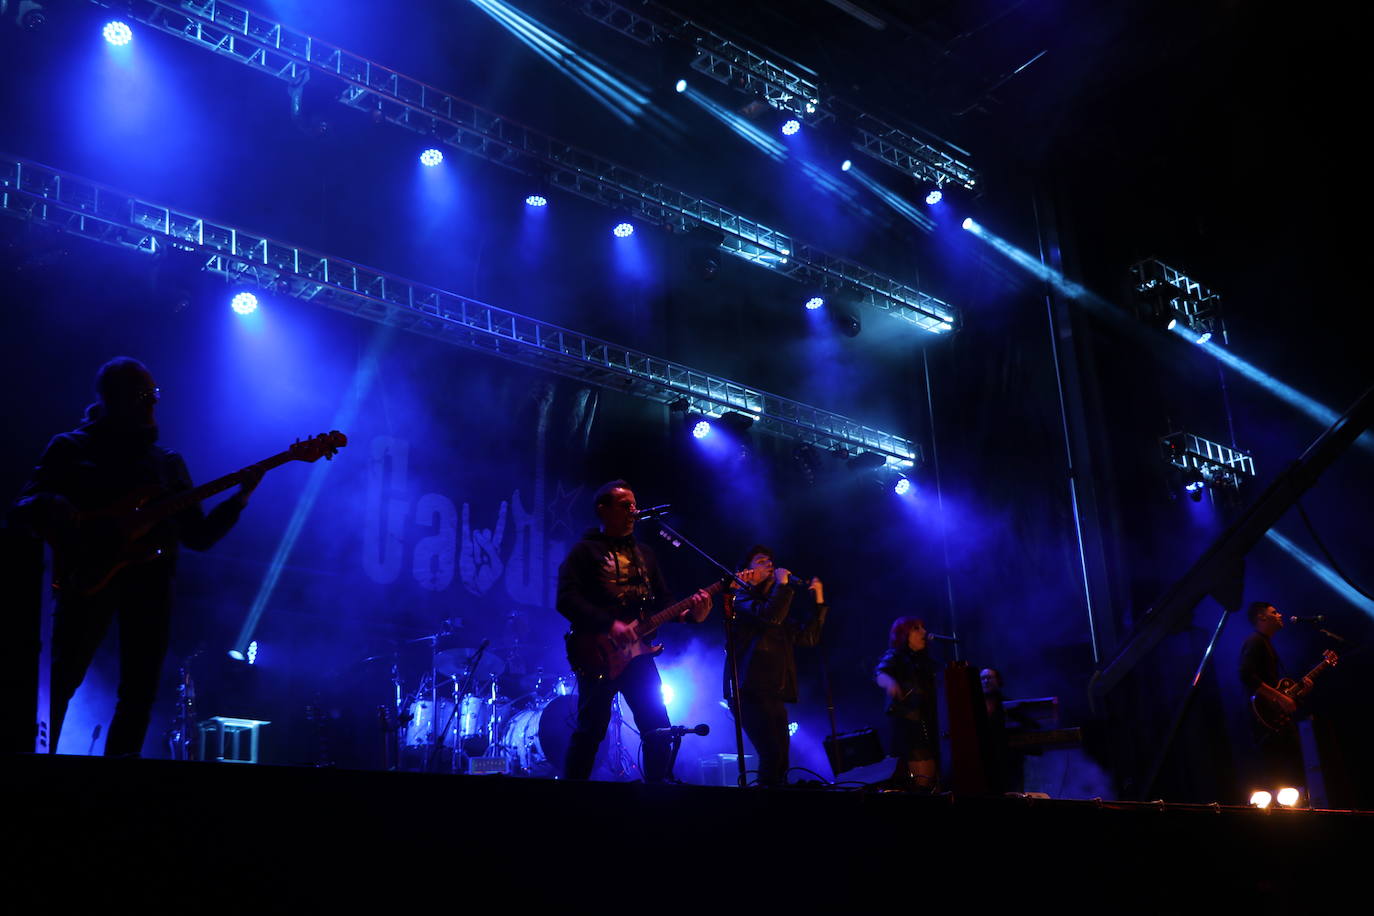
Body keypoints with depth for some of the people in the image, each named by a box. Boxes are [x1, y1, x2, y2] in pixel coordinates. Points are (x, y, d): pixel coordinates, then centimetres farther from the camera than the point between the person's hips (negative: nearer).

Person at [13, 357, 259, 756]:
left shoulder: (168, 461, 20)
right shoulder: (71, 448, 11)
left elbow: (198, 535, 16)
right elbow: (26, 506, 1)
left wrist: (240, 498, 1)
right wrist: (57, 510, -21)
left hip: (150, 575, 4)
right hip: (90, 573, -3)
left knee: (140, 693, -1)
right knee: (61, 682, -14)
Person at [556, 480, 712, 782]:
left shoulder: (644, 553, 19)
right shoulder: (585, 551, -1)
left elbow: (663, 601, 16)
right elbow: (567, 599, -13)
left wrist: (691, 612, -6)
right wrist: (610, 625, -24)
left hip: (638, 652, 6)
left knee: (657, 727, 6)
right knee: (590, 731, -8)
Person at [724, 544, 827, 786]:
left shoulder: (778, 603, 27)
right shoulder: (741, 598, 4)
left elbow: (808, 637, 23)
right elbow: (770, 616, -16)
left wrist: (819, 602, 17)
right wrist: (783, 584, -6)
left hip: (774, 692, 8)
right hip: (750, 690, -8)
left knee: (779, 760, 5)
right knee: (773, 754, -21)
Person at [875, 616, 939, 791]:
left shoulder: (922, 659, 18)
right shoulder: (895, 657, -4)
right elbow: (879, 673, -25)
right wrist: (889, 681, -47)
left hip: (927, 724, 8)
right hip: (907, 723, -8)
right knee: (924, 781, -18)